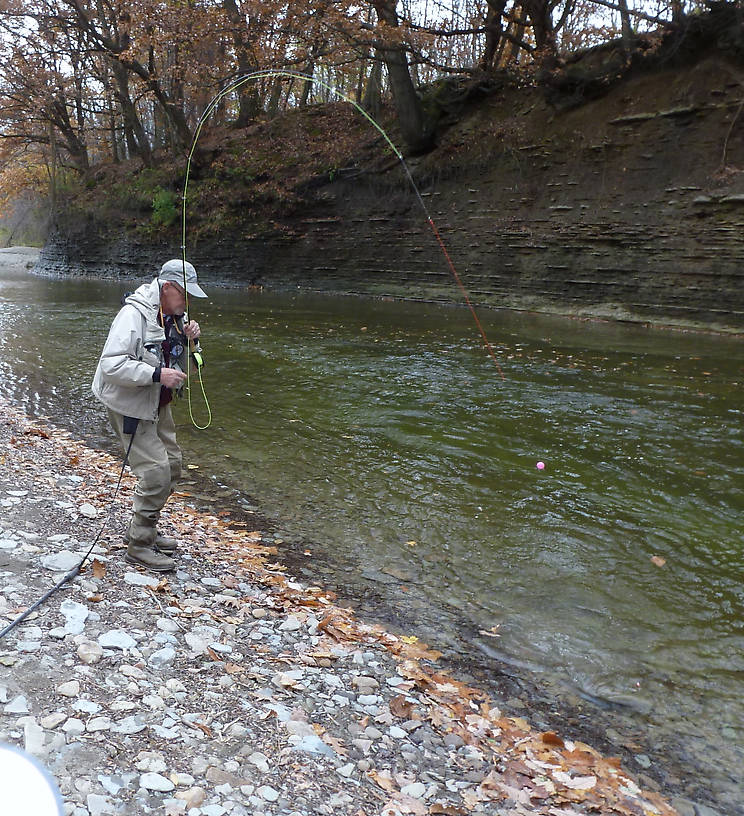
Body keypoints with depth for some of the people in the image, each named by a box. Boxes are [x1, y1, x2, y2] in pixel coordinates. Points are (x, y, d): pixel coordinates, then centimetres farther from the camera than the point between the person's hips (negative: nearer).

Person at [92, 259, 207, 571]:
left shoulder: (174, 316, 6)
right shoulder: (135, 314, -23)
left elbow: (180, 363, 16)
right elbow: (112, 364, -29)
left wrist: (189, 341, -5)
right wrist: (157, 374, -33)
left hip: (158, 404, 10)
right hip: (130, 405, -10)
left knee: (172, 464, 15)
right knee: (155, 472, -13)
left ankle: (143, 530, 31)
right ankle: (139, 545, 2)